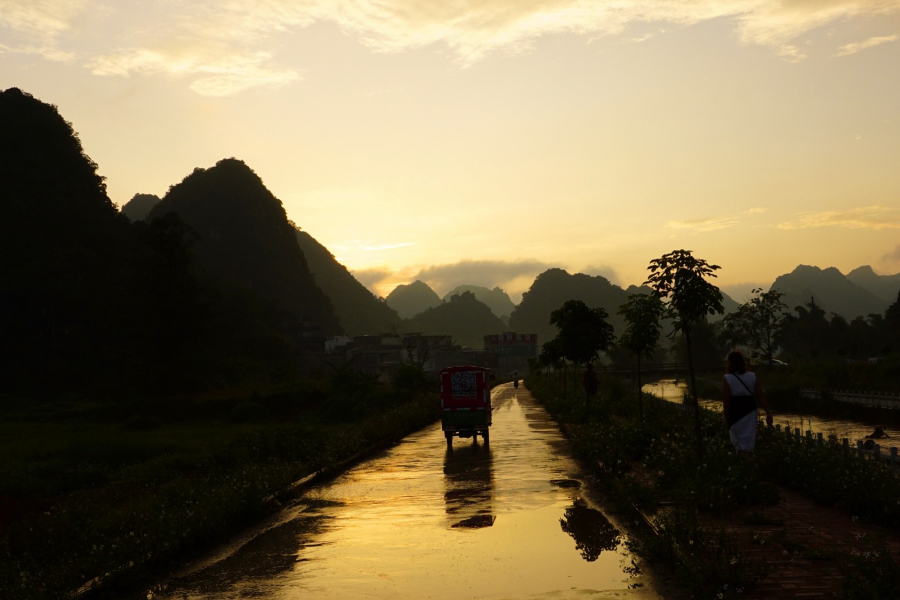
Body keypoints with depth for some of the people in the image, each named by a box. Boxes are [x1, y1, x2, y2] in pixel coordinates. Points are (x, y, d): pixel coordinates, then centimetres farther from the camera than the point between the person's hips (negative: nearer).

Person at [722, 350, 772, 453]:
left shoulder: (728, 379, -11)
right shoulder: (752, 376, -3)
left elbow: (726, 400, -11)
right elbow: (760, 396, -5)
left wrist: (726, 418, -2)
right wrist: (768, 412, -3)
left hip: (735, 415, -3)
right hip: (750, 413, 3)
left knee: (738, 443, 8)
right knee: (749, 443, 13)